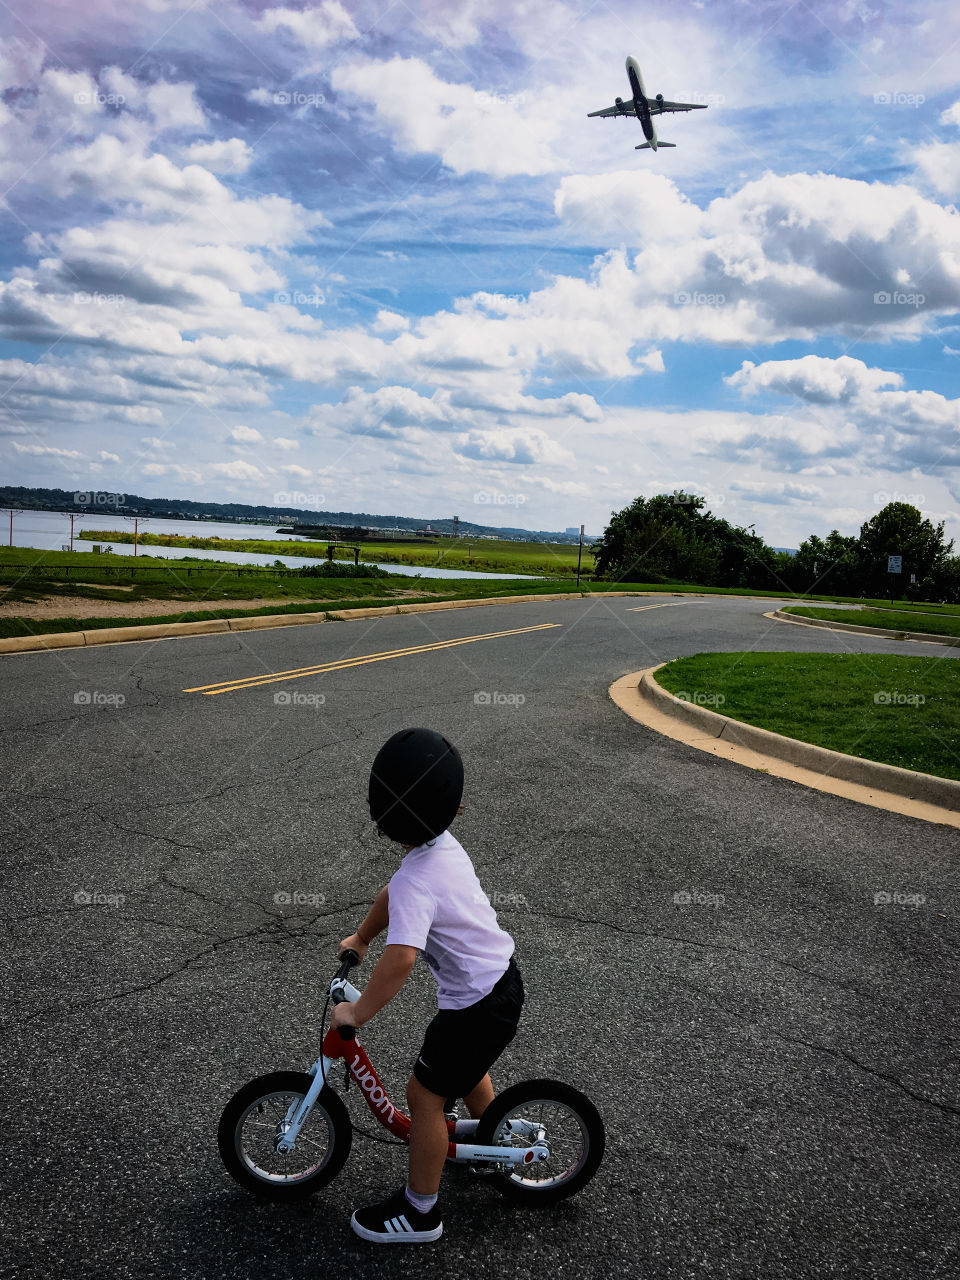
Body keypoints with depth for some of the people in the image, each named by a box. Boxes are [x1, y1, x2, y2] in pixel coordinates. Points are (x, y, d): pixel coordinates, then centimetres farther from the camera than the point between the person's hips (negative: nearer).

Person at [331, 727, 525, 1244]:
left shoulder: (416, 882, -30)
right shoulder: (446, 846, -2)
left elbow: (400, 958, -42)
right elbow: (392, 895, 15)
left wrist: (357, 1013, -28)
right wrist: (359, 938, 25)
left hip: (479, 1005, -9)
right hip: (502, 977, 9)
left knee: (424, 1095, 7)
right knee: (464, 1063, 33)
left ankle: (419, 1212, 23)